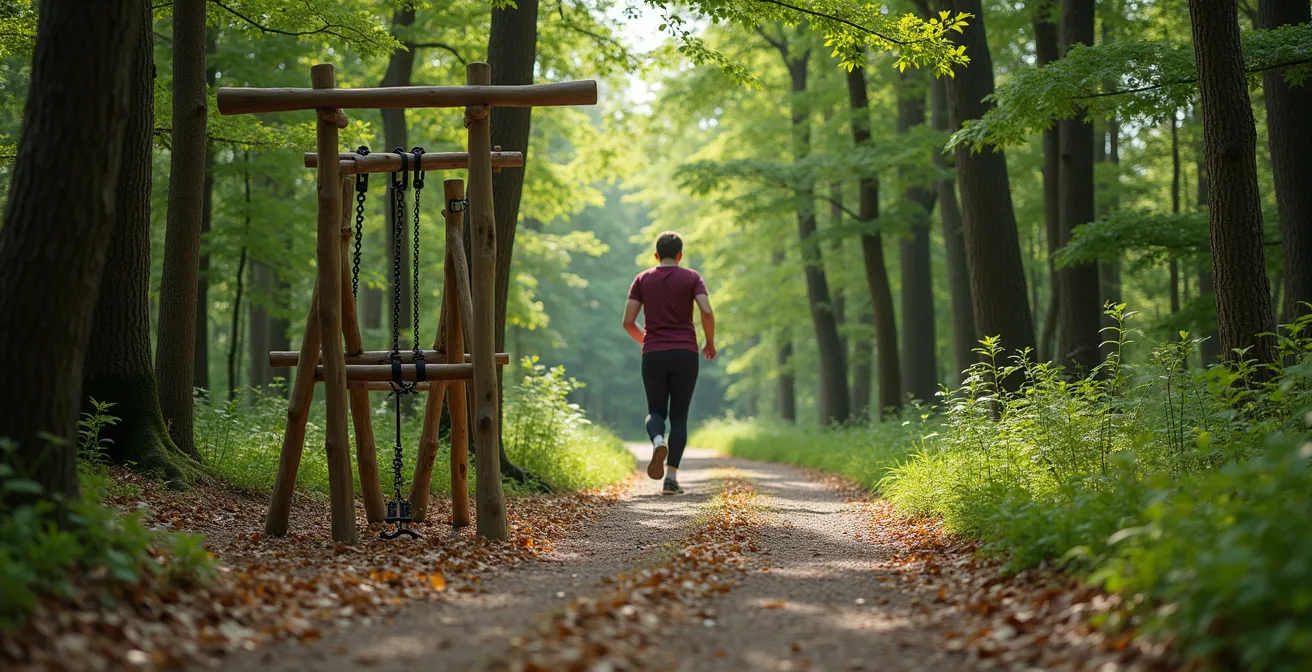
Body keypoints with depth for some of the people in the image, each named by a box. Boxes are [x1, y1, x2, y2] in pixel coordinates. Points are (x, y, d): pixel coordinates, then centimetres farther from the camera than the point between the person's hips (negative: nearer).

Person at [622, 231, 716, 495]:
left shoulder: (642, 280, 7)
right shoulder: (692, 278, 4)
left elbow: (628, 321, 2)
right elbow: (707, 312, -11)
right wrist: (710, 343, 5)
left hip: (653, 355, 1)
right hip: (685, 354, -1)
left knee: (656, 411, 14)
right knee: (679, 416, 7)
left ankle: (658, 441, -22)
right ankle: (671, 477, -5)